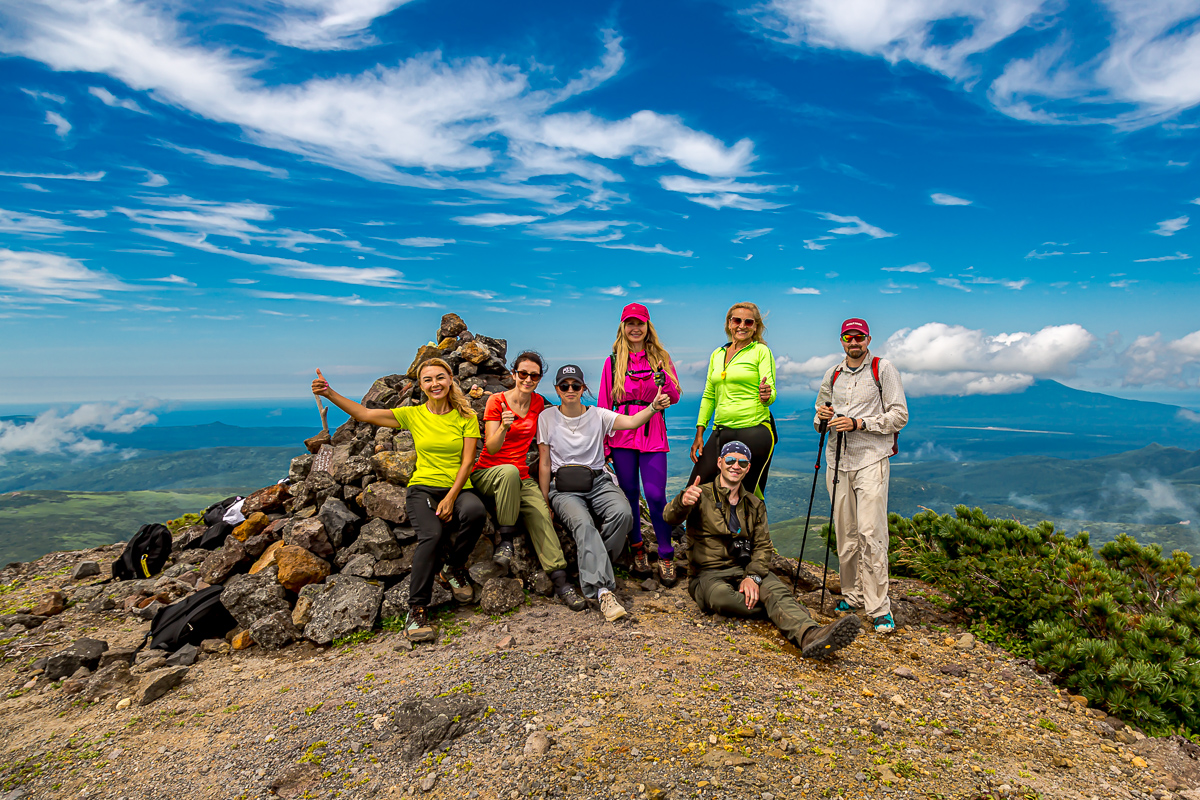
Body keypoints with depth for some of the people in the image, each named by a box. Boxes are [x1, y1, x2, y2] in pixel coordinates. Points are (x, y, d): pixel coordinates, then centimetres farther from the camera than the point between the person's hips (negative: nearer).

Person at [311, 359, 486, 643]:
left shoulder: (466, 417, 2)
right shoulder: (413, 415, 6)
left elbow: (467, 461, -4)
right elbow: (363, 413, 2)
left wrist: (451, 498, -16)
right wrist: (329, 393, -10)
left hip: (458, 489, 0)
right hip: (422, 488, 0)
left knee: (475, 511, -35)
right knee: (432, 535, -31)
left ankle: (453, 568, -6)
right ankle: (417, 609, -18)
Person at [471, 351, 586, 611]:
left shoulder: (538, 403, 6)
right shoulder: (497, 401, -7)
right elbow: (491, 448, -14)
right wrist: (504, 427, -35)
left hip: (521, 477, 4)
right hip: (487, 473, -4)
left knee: (541, 512, -22)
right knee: (509, 471, -38)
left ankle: (560, 581, -23)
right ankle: (505, 540, -25)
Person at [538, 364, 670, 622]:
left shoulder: (598, 415, 8)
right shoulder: (547, 417, 7)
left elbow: (631, 422, -10)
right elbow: (544, 464, 6)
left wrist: (653, 407, -30)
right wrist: (545, 504, 1)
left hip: (598, 481, 2)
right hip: (564, 487, -1)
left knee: (622, 513, -30)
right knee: (583, 523, -33)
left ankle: (592, 568, -10)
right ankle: (603, 589, -38)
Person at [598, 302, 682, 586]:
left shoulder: (661, 357, 10)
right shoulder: (613, 361, 9)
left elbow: (675, 398, 6)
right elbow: (604, 404, 9)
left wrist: (663, 379, -14)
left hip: (652, 435, -1)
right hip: (622, 435, 1)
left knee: (655, 496, -7)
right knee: (629, 493, 5)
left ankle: (666, 557, 6)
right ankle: (637, 548, 23)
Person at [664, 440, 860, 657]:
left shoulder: (755, 505, 15)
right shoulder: (702, 495, 0)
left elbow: (763, 546, 7)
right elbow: (671, 517, -19)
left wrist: (753, 576, -15)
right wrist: (683, 502, -45)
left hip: (744, 570, 4)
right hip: (708, 575, -3)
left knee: (777, 589, -28)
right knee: (722, 597, -37)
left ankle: (808, 635, -52)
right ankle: (786, 612, -23)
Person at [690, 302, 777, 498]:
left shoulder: (761, 351, 1)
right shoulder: (717, 354, 15)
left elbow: (771, 393, -6)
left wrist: (766, 395, -30)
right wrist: (699, 434, 11)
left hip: (755, 431, -4)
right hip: (721, 432, 5)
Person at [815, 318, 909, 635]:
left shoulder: (883, 368, 2)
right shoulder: (833, 374, 16)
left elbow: (899, 416, -3)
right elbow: (820, 418, 22)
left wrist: (858, 423, -14)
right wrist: (822, 418, -2)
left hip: (872, 459, -4)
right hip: (838, 460, 4)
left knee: (870, 534, -10)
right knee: (845, 535, 6)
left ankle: (879, 607, -2)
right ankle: (853, 596, 20)